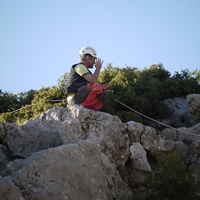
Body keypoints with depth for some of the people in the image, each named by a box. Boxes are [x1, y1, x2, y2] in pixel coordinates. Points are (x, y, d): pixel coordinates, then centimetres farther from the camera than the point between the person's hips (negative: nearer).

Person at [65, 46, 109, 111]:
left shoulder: (85, 69, 26)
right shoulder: (80, 67, -4)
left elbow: (91, 90, 20)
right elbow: (93, 80, -19)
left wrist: (102, 87, 3)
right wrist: (98, 68, -3)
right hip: (74, 98, -10)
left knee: (104, 95, 7)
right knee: (97, 86, -27)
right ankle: (82, 107, -19)